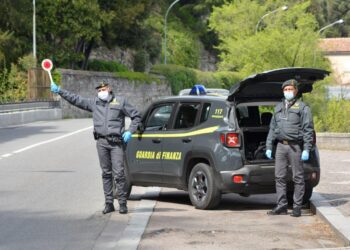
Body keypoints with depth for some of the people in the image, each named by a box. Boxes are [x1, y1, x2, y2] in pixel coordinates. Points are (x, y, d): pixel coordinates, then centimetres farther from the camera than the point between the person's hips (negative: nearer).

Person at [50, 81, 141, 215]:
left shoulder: (120, 101, 5)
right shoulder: (94, 102, 13)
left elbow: (136, 116, 10)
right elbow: (75, 99, 13)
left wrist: (130, 131, -3)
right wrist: (59, 91, 7)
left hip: (117, 142, -3)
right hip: (101, 142, 3)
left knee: (119, 173, -8)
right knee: (106, 173, 6)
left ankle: (122, 203, -3)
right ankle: (109, 203, 11)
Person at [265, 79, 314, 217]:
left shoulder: (303, 108, 0)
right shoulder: (278, 107, 17)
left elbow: (308, 130, -5)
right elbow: (272, 128, 20)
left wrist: (306, 149, -13)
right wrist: (268, 147, 13)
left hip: (295, 146, -5)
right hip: (281, 145, 5)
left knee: (298, 177, -1)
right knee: (279, 176, 3)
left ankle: (297, 207, 4)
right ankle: (281, 206, 9)